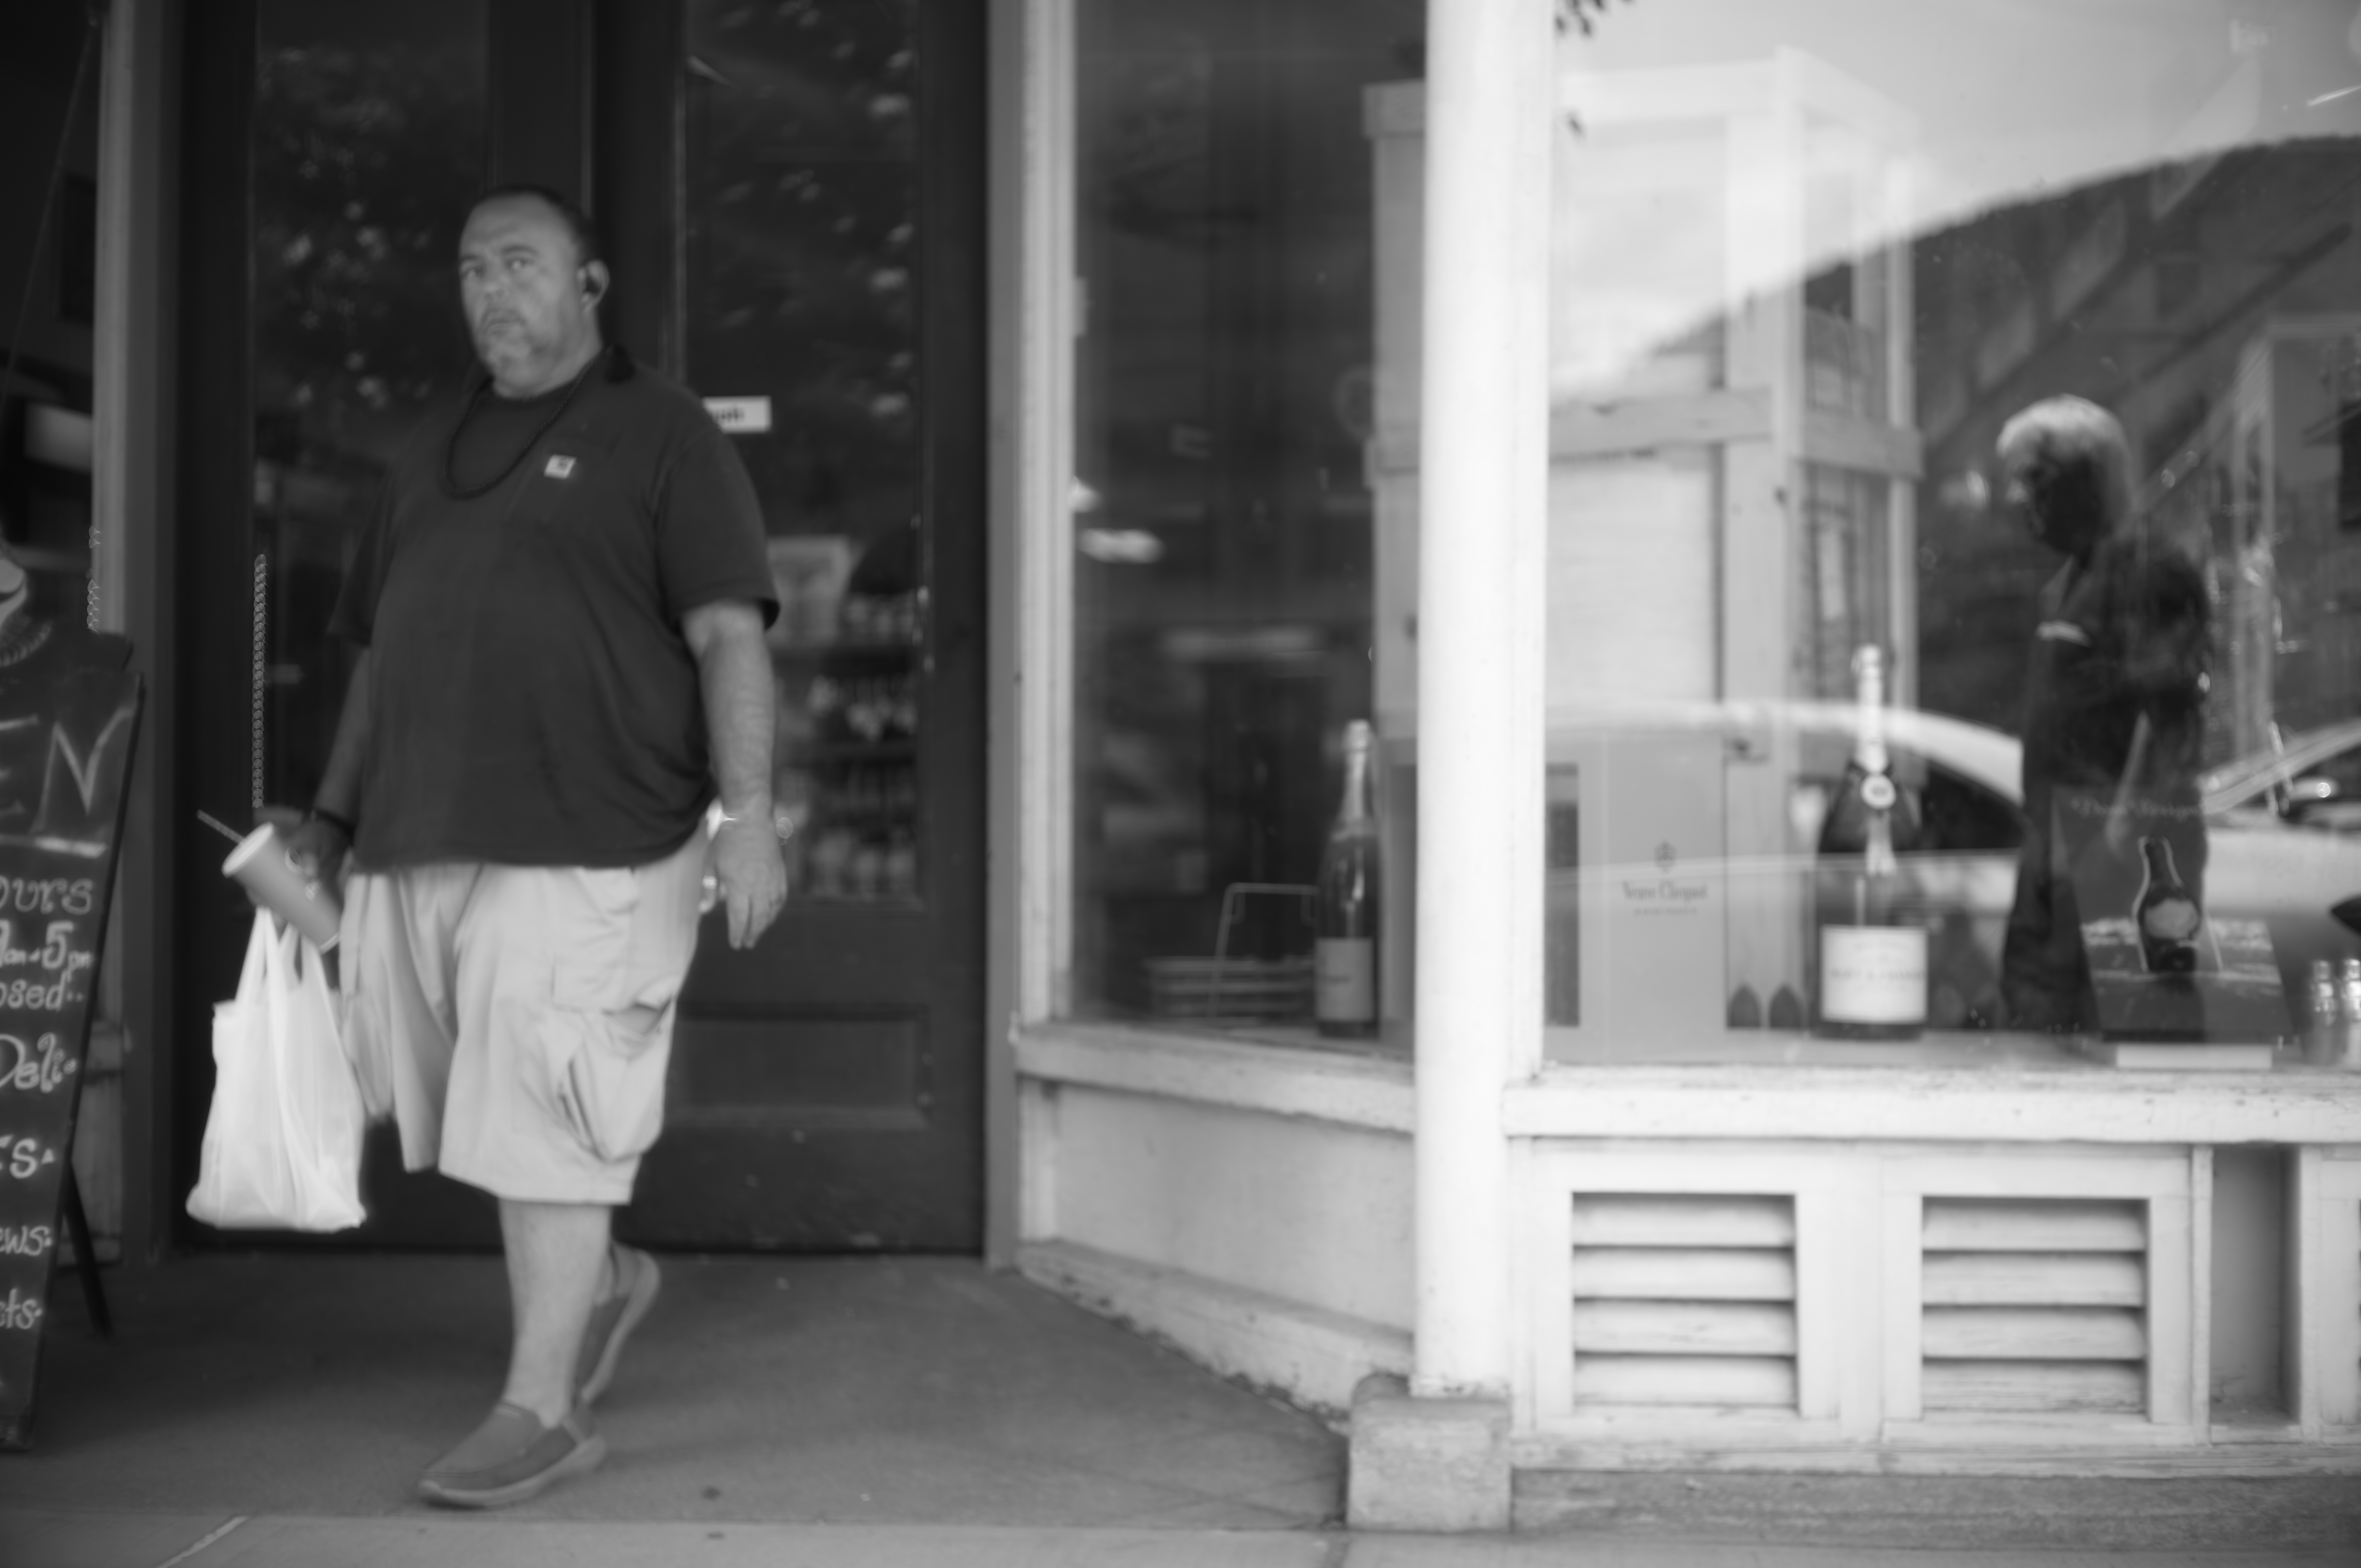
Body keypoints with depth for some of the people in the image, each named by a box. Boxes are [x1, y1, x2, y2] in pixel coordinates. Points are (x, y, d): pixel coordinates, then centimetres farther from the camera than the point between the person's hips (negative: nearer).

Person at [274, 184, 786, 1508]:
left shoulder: (661, 435, 1)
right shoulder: (434, 453, 21)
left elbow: (728, 637, -7)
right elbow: (381, 649, 24)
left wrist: (749, 814, -16)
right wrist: (335, 816, 19)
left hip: (585, 846, -7)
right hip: (419, 847, 7)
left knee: (540, 1126, -5)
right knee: (461, 1111, 12)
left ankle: (542, 1411, 5)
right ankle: (603, 1278, 37)